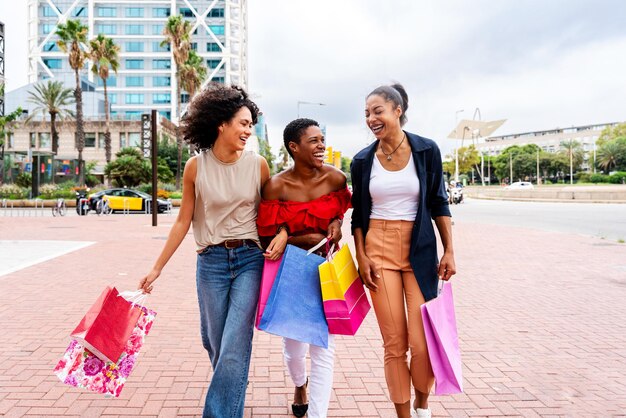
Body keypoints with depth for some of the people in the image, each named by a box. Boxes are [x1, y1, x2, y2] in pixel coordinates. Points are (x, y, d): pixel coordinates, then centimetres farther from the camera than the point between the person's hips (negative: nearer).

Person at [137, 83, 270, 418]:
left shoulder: (258, 165, -2)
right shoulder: (196, 167, -3)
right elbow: (183, 221, 3)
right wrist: (157, 268, 4)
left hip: (250, 259, -1)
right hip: (211, 262, 1)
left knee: (235, 345, -8)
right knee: (215, 343, 14)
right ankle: (230, 391, 46)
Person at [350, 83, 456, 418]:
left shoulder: (426, 150, 0)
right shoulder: (362, 161, 3)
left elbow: (439, 203, 5)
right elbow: (358, 214, 8)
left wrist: (449, 251, 0)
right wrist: (361, 258, 0)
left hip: (419, 249, -1)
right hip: (379, 249, 1)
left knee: (423, 341, -4)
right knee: (394, 343, 2)